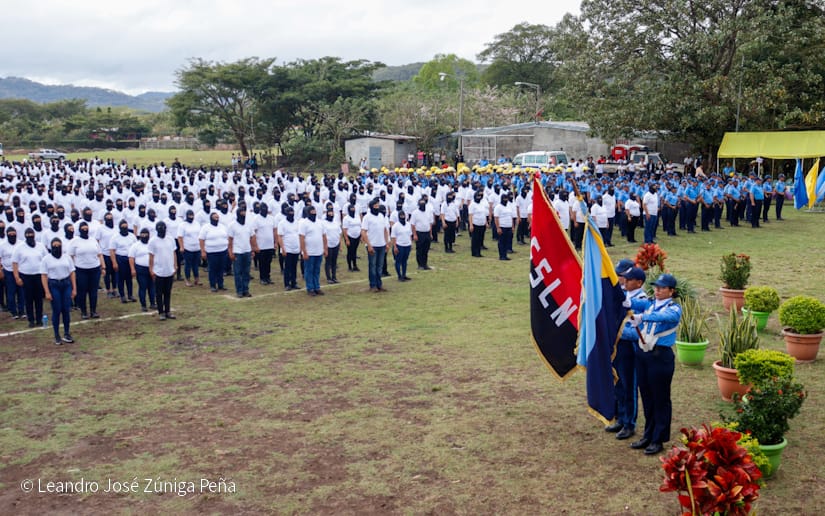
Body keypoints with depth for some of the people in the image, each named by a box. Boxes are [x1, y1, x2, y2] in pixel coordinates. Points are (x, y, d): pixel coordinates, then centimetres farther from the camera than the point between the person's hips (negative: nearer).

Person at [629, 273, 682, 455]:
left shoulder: (674, 309, -6)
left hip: (660, 356, -5)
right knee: (646, 397, 14)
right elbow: (635, 303, -8)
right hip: (641, 353, 5)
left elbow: (663, 316, -28)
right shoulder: (648, 304, 11)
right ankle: (648, 435, 27)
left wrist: (641, 317, -44)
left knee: (660, 398, 4)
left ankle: (658, 440, 15)